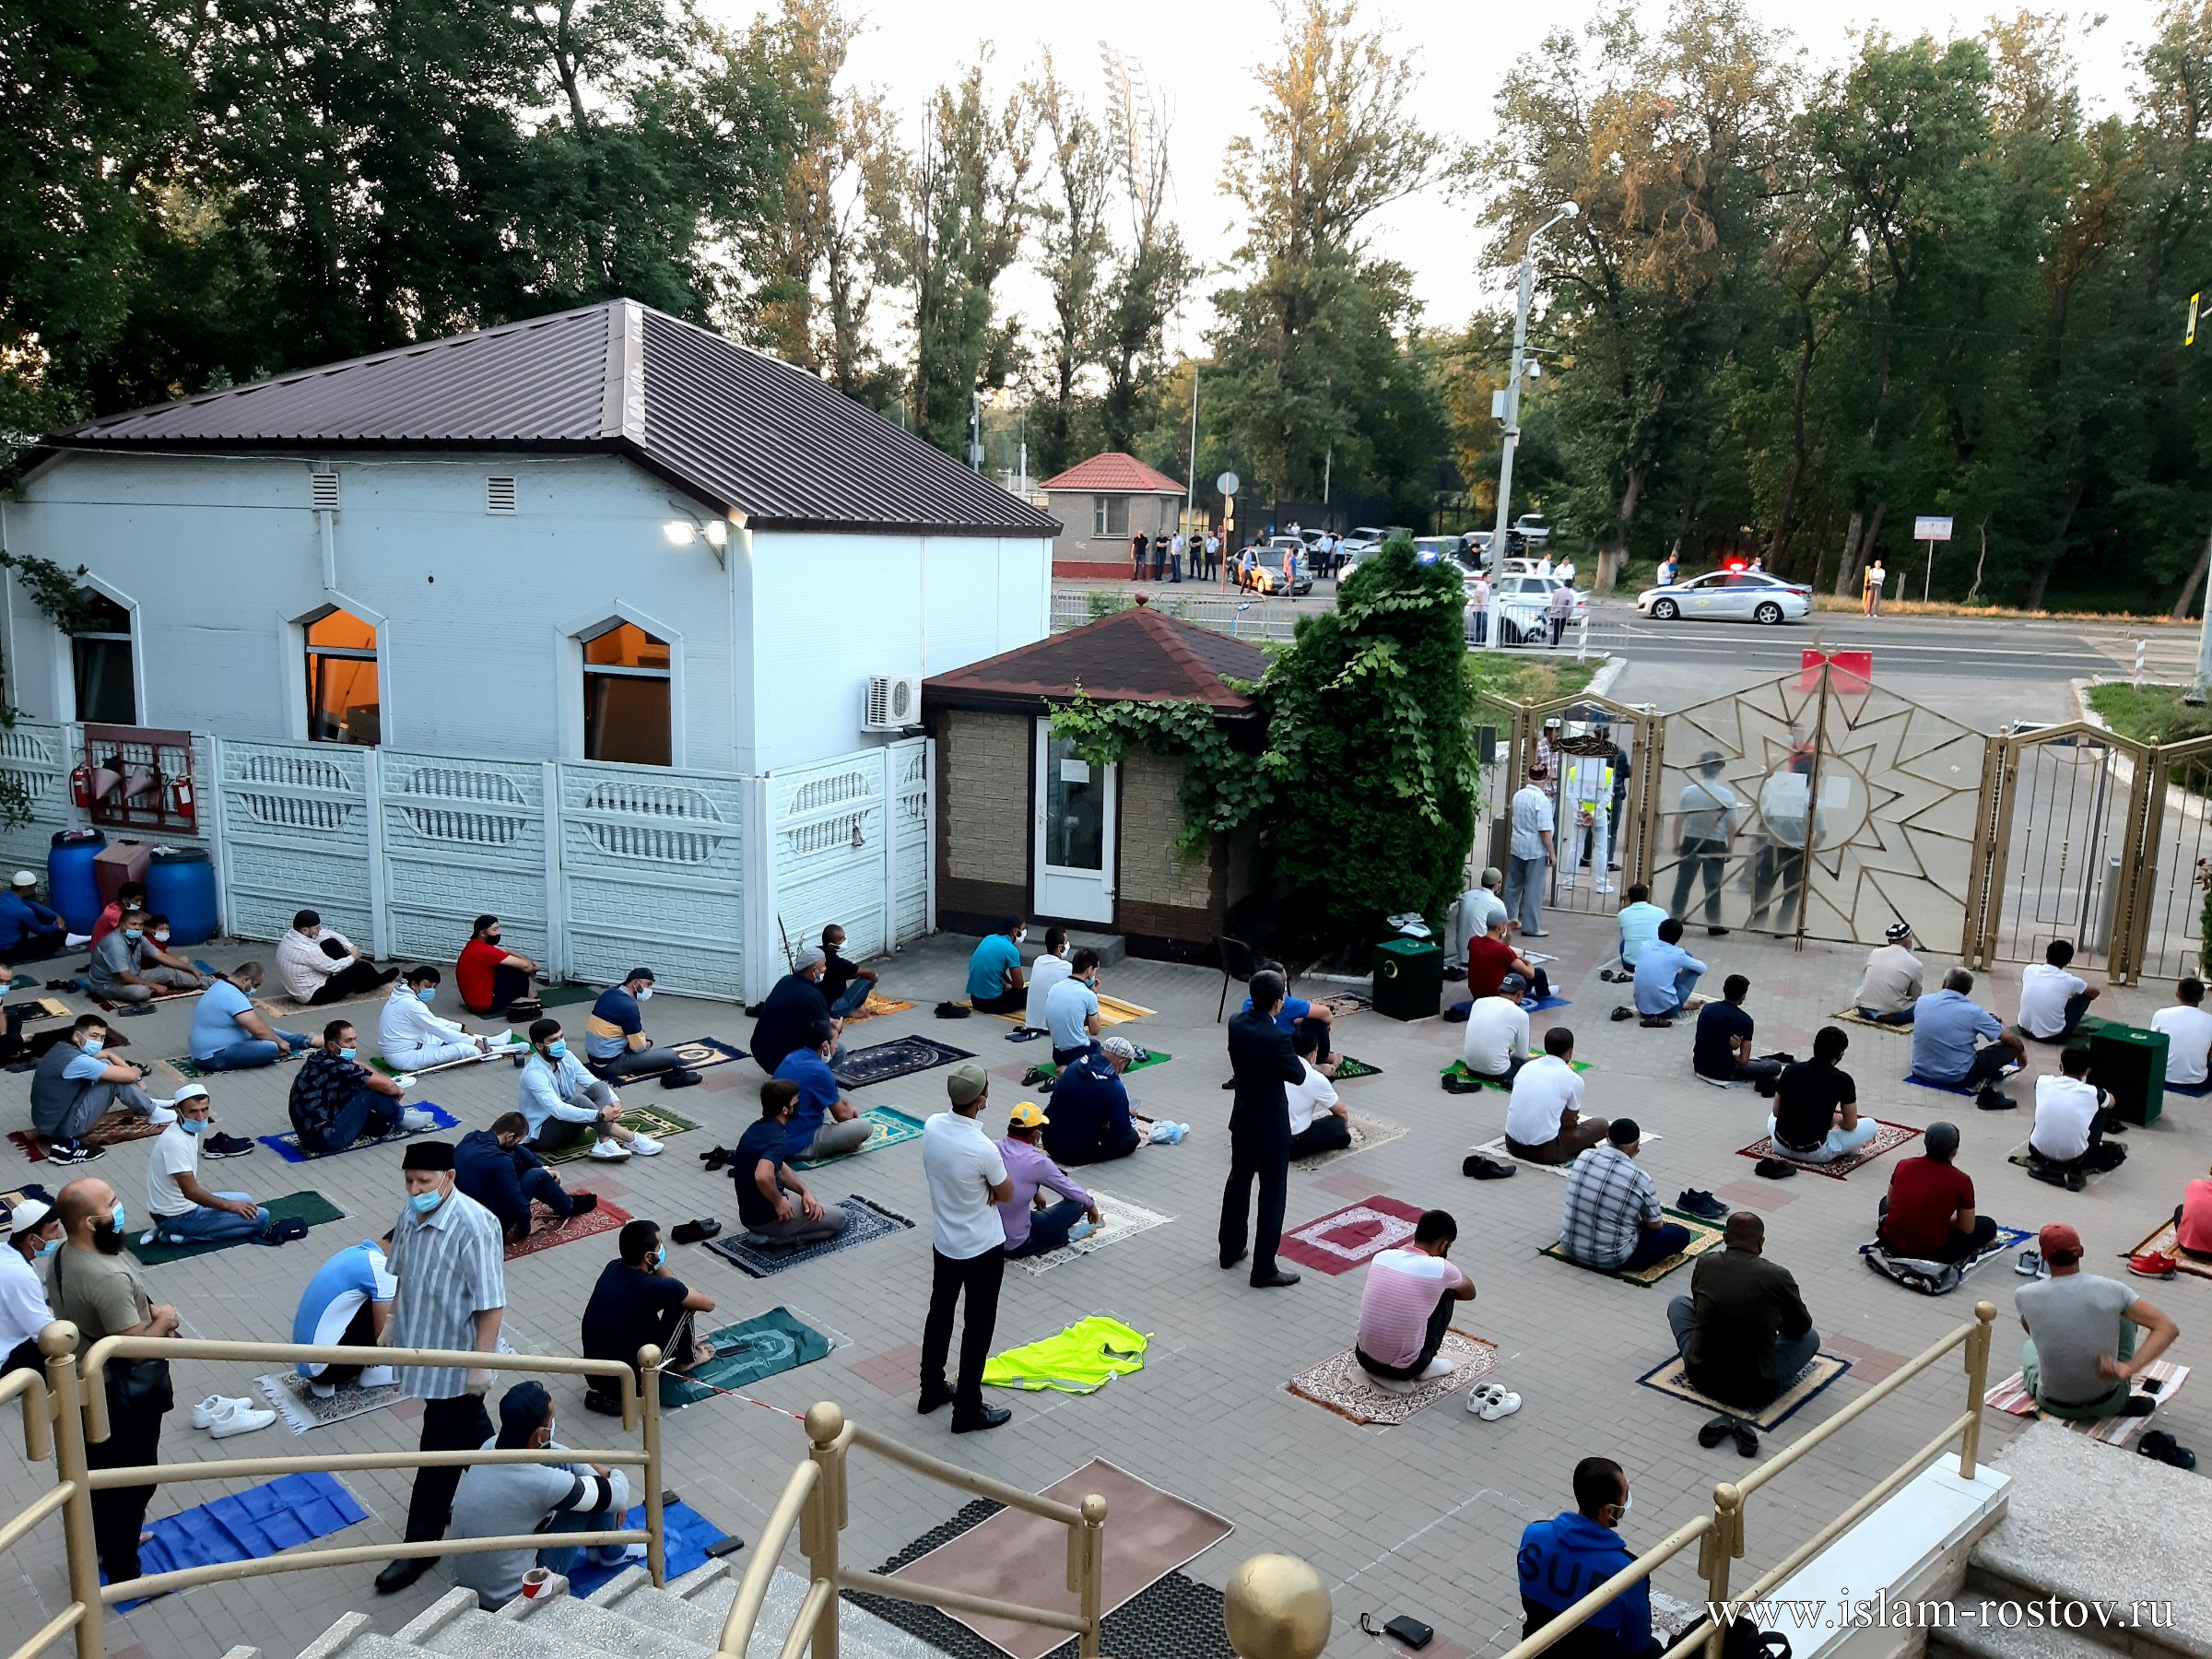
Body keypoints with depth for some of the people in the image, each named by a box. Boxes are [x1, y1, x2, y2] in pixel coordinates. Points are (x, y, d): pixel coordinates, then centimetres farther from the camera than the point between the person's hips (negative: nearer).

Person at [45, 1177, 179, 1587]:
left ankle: (103, 1543, 47)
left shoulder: (59, 1257, -6)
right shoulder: (109, 1277, -35)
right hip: (125, 1394, -9)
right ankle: (123, 1573, 24)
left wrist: (146, 1310, 0)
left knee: (98, 1471, 27)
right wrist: (164, 1320, -11)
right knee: (130, 1481, 9)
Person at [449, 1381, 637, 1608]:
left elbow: (554, 1451, 11)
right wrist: (618, 1476, 6)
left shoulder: (491, 1445, -10)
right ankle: (611, 1553, 24)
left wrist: (596, 1471, 6)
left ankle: (596, 1545, 31)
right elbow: (617, 1496, -16)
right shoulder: (541, 1481, -30)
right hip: (512, 1597, -7)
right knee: (599, 1498, -6)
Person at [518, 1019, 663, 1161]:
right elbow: (558, 1110, -34)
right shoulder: (534, 1073, -24)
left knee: (599, 1088, -16)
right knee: (579, 1100, -32)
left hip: (569, 1123, 7)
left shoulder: (566, 1057, -2)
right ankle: (632, 1139, -32)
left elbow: (593, 1082, -4)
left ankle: (604, 1143, -36)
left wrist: (615, 1101, -25)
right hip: (541, 1134, -7)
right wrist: (600, 1115, -37)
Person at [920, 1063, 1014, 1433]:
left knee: (939, 1314, 22)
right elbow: (1007, 1194, -14)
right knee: (978, 1328, 8)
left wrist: (982, 1188, -6)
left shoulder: (932, 1125, -12)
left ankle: (931, 1391, 38)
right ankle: (968, 1411, 20)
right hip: (983, 1249, -7)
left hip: (943, 1242, 7)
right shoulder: (983, 1148, -31)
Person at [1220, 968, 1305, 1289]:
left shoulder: (1235, 1023, -8)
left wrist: (1261, 1010, 3)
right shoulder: (1276, 1038, -28)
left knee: (1238, 1182, 23)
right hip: (1271, 1126, -7)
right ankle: (1264, 1269, 10)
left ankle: (1230, 1250, 36)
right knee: (1272, 1196, 4)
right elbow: (1298, 1076, -15)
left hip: (1242, 1119, 7)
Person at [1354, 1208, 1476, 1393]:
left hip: (1363, 1358, 4)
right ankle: (1424, 1368, 18)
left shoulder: (1381, 1256, 1)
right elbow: (1470, 1292, 12)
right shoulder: (1440, 1268, -11)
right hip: (1404, 1368, -4)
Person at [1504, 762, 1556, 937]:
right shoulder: (1542, 800, -19)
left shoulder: (1518, 795, 2)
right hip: (1536, 850, -7)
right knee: (1533, 889, 1)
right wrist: (1551, 853, -10)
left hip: (1516, 846, 7)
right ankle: (1531, 927, 6)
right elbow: (1545, 831, -20)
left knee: (1513, 885, 16)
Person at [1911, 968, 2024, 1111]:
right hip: (1957, 1078, -5)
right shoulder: (1973, 1011, -14)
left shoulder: (1922, 1001, -5)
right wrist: (2021, 1051, 17)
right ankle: (1986, 1085, -5)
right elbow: (2010, 1039, -4)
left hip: (1921, 1072, 5)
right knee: (2010, 1048, 7)